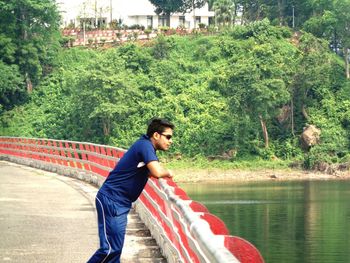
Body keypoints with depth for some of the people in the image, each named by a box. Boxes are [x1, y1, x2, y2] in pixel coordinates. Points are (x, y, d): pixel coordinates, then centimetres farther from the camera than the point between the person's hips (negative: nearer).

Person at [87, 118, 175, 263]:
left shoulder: (147, 147, 14)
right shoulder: (145, 145, -16)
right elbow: (157, 172, -28)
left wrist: (163, 172, 2)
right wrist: (168, 173, -8)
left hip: (120, 203, 10)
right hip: (111, 201, -10)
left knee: (115, 248, 10)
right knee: (109, 249, -13)